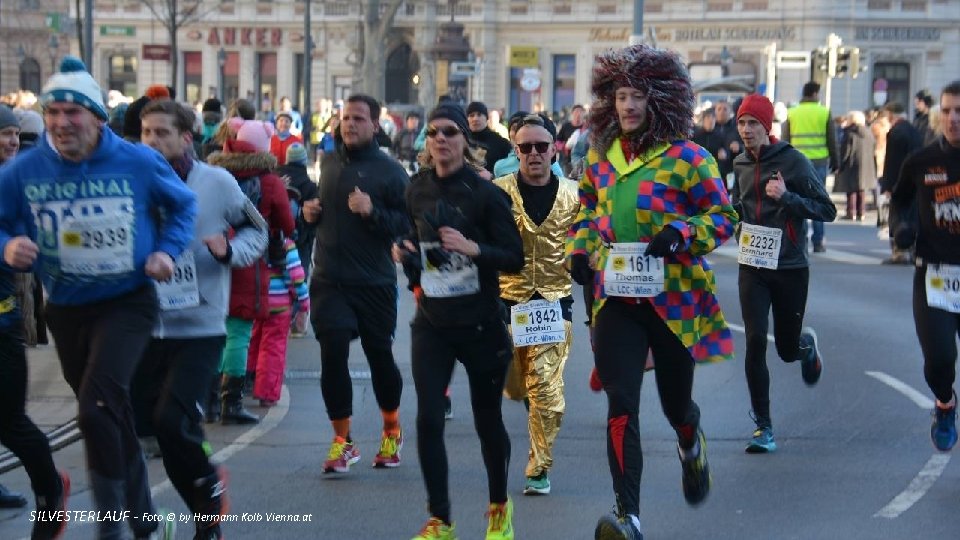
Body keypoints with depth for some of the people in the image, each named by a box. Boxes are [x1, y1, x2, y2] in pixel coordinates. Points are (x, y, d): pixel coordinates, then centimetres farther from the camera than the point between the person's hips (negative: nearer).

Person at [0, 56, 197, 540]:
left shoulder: (139, 163, -11)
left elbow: (182, 204, 7)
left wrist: (167, 249, -7)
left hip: (127, 304, -3)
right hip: (65, 311, 3)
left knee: (96, 411, -22)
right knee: (113, 419, 16)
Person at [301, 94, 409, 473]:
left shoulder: (389, 170, -6)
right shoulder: (329, 162, 9)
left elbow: (407, 224, -11)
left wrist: (372, 212, -25)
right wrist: (311, 212, 5)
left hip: (374, 281, -3)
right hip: (329, 280, 3)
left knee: (379, 355, 8)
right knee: (332, 354, -8)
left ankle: (392, 430, 32)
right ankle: (342, 440, 4)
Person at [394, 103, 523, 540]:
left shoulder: (486, 193, -11)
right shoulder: (417, 189, 2)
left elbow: (515, 259, -14)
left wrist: (473, 248, -29)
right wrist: (406, 251, 1)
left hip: (480, 324, -3)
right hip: (431, 323, 3)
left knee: (487, 420, 9)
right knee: (428, 420, -7)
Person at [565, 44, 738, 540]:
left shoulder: (685, 157, -9)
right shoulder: (600, 154, 6)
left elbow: (724, 216, -5)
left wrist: (682, 234, -22)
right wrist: (580, 248, 6)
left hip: (673, 297, -2)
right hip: (615, 296, 2)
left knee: (675, 401, 13)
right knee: (621, 404, -10)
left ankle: (691, 445, 52)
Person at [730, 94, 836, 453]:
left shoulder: (792, 161, -11)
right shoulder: (740, 164, 5)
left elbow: (827, 210, -12)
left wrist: (786, 197, -24)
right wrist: (733, 207, 3)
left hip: (790, 268, -3)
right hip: (753, 267, 3)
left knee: (787, 350, 9)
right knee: (755, 343, -10)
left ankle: (807, 344, 48)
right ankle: (763, 427, -2)